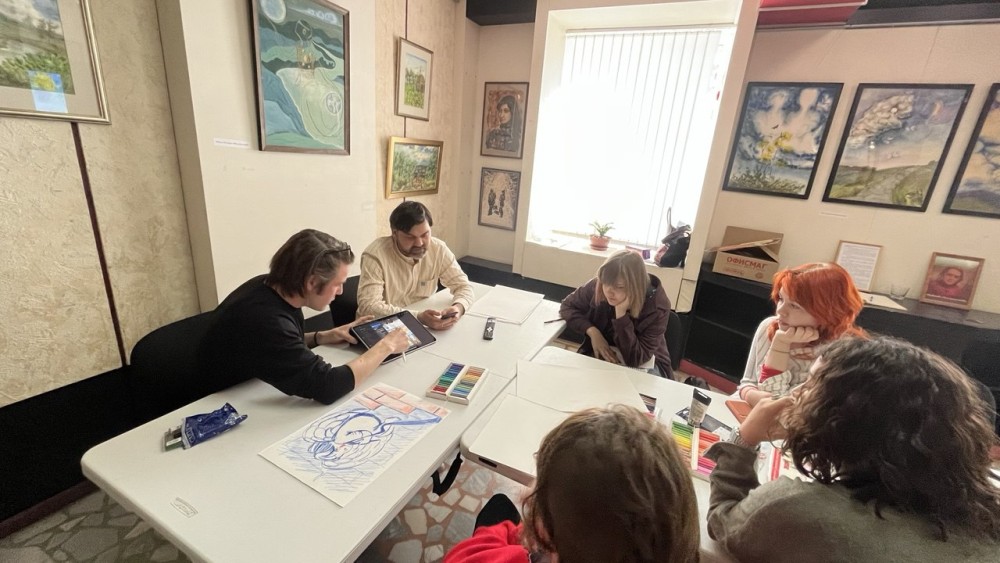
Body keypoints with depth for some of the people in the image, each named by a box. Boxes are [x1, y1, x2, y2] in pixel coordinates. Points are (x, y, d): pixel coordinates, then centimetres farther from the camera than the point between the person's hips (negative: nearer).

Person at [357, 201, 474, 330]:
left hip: (424, 327, 3)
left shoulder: (438, 249, -9)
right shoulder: (375, 255, -20)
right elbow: (368, 307, -26)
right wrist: (419, 317, -35)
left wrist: (458, 307, -25)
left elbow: (464, 286, -4)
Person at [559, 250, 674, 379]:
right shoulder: (597, 286, -20)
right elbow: (567, 306, -5)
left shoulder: (657, 306, -28)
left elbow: (635, 359, -30)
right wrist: (592, 331, -21)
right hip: (604, 355, 2)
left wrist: (621, 313, -39)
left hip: (643, 365, -1)